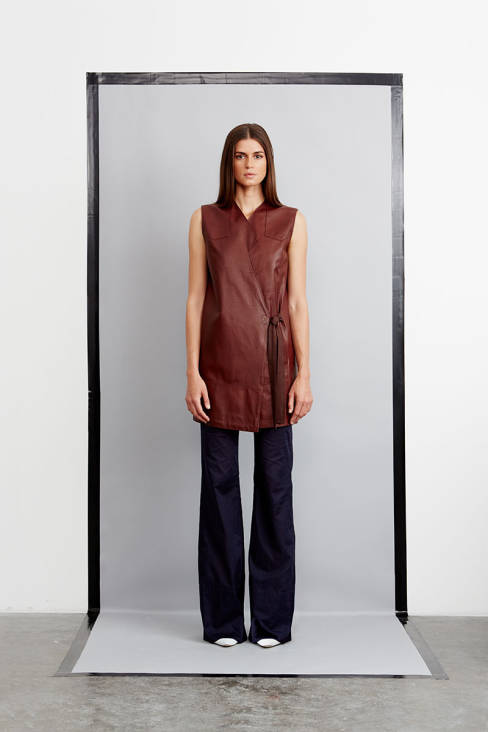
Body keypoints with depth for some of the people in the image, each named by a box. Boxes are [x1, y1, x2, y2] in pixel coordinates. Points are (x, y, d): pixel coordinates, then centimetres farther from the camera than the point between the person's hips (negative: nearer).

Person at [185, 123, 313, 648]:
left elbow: (297, 302, 4)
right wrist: (192, 372, -4)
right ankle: (223, 620, 16)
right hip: (221, 362, 0)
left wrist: (304, 374, -4)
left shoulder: (291, 222, 8)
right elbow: (195, 298, 4)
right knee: (219, 482, 3)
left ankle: (272, 619, 15)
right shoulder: (205, 219, 9)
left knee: (275, 483, 2)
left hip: (273, 360, 0)